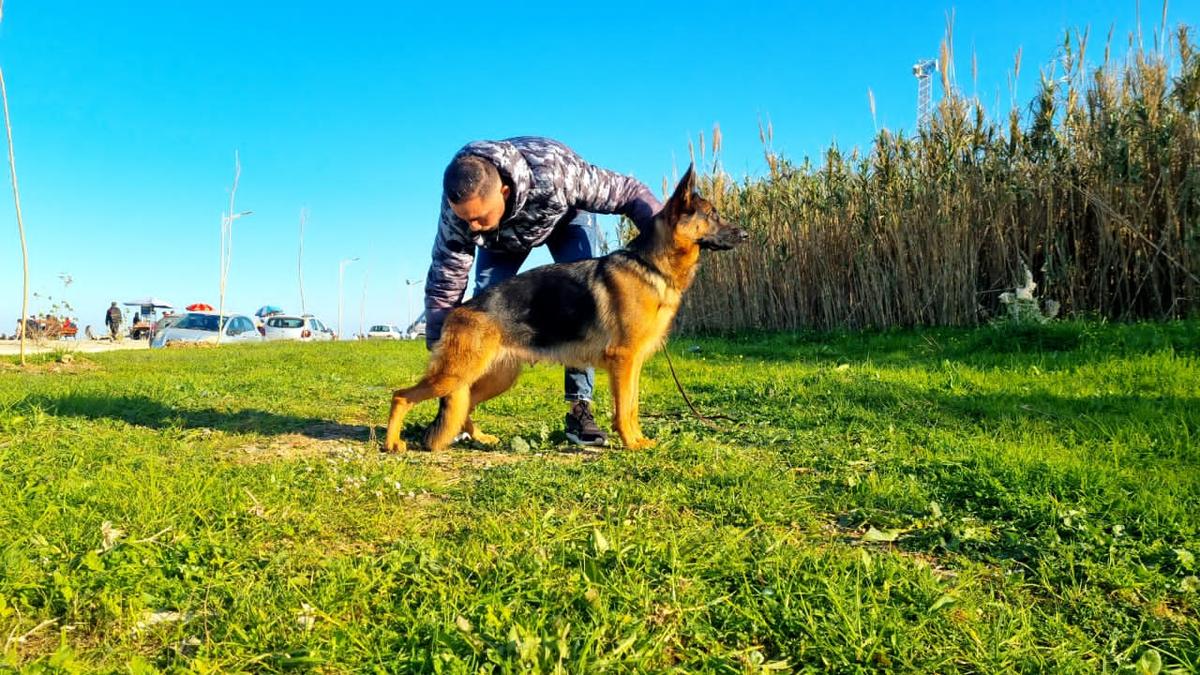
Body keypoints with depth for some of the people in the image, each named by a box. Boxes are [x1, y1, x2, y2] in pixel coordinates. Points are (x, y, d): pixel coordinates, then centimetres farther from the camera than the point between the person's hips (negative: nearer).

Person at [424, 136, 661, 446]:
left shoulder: (555, 175, -46)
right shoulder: (458, 208, -35)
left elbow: (629, 192, -35)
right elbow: (444, 284, -26)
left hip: (567, 214, -1)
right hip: (501, 236, 2)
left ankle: (579, 407, -14)